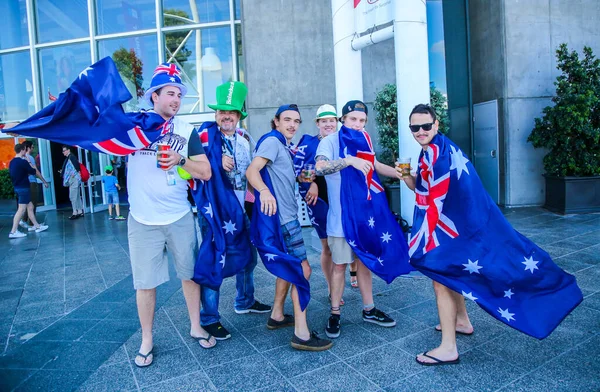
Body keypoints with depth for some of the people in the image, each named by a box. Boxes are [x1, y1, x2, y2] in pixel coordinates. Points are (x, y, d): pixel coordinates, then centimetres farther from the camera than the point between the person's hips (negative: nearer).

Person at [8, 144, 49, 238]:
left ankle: (37, 226, 21)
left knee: (30, 207, 15)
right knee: (21, 209, -7)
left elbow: (13, 174, 19)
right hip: (23, 188, -9)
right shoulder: (23, 161, -17)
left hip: (17, 187, 9)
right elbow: (33, 172, -8)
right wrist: (29, 162, 3)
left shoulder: (12, 162, 10)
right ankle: (13, 232, -7)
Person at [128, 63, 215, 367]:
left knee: (190, 273, 12)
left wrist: (181, 160, -15)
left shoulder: (187, 131, 4)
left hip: (180, 218, 2)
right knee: (145, 282, 7)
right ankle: (146, 341, 25)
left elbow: (206, 173, 0)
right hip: (143, 221, -1)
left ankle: (196, 327, 31)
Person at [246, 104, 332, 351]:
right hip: (280, 217, -10)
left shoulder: (285, 146, 19)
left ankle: (277, 316, 31)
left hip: (287, 215, 10)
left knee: (289, 267, 19)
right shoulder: (272, 141, -10)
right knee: (303, 270, -9)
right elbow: (251, 171, -23)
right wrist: (264, 191, -42)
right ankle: (301, 334, -3)